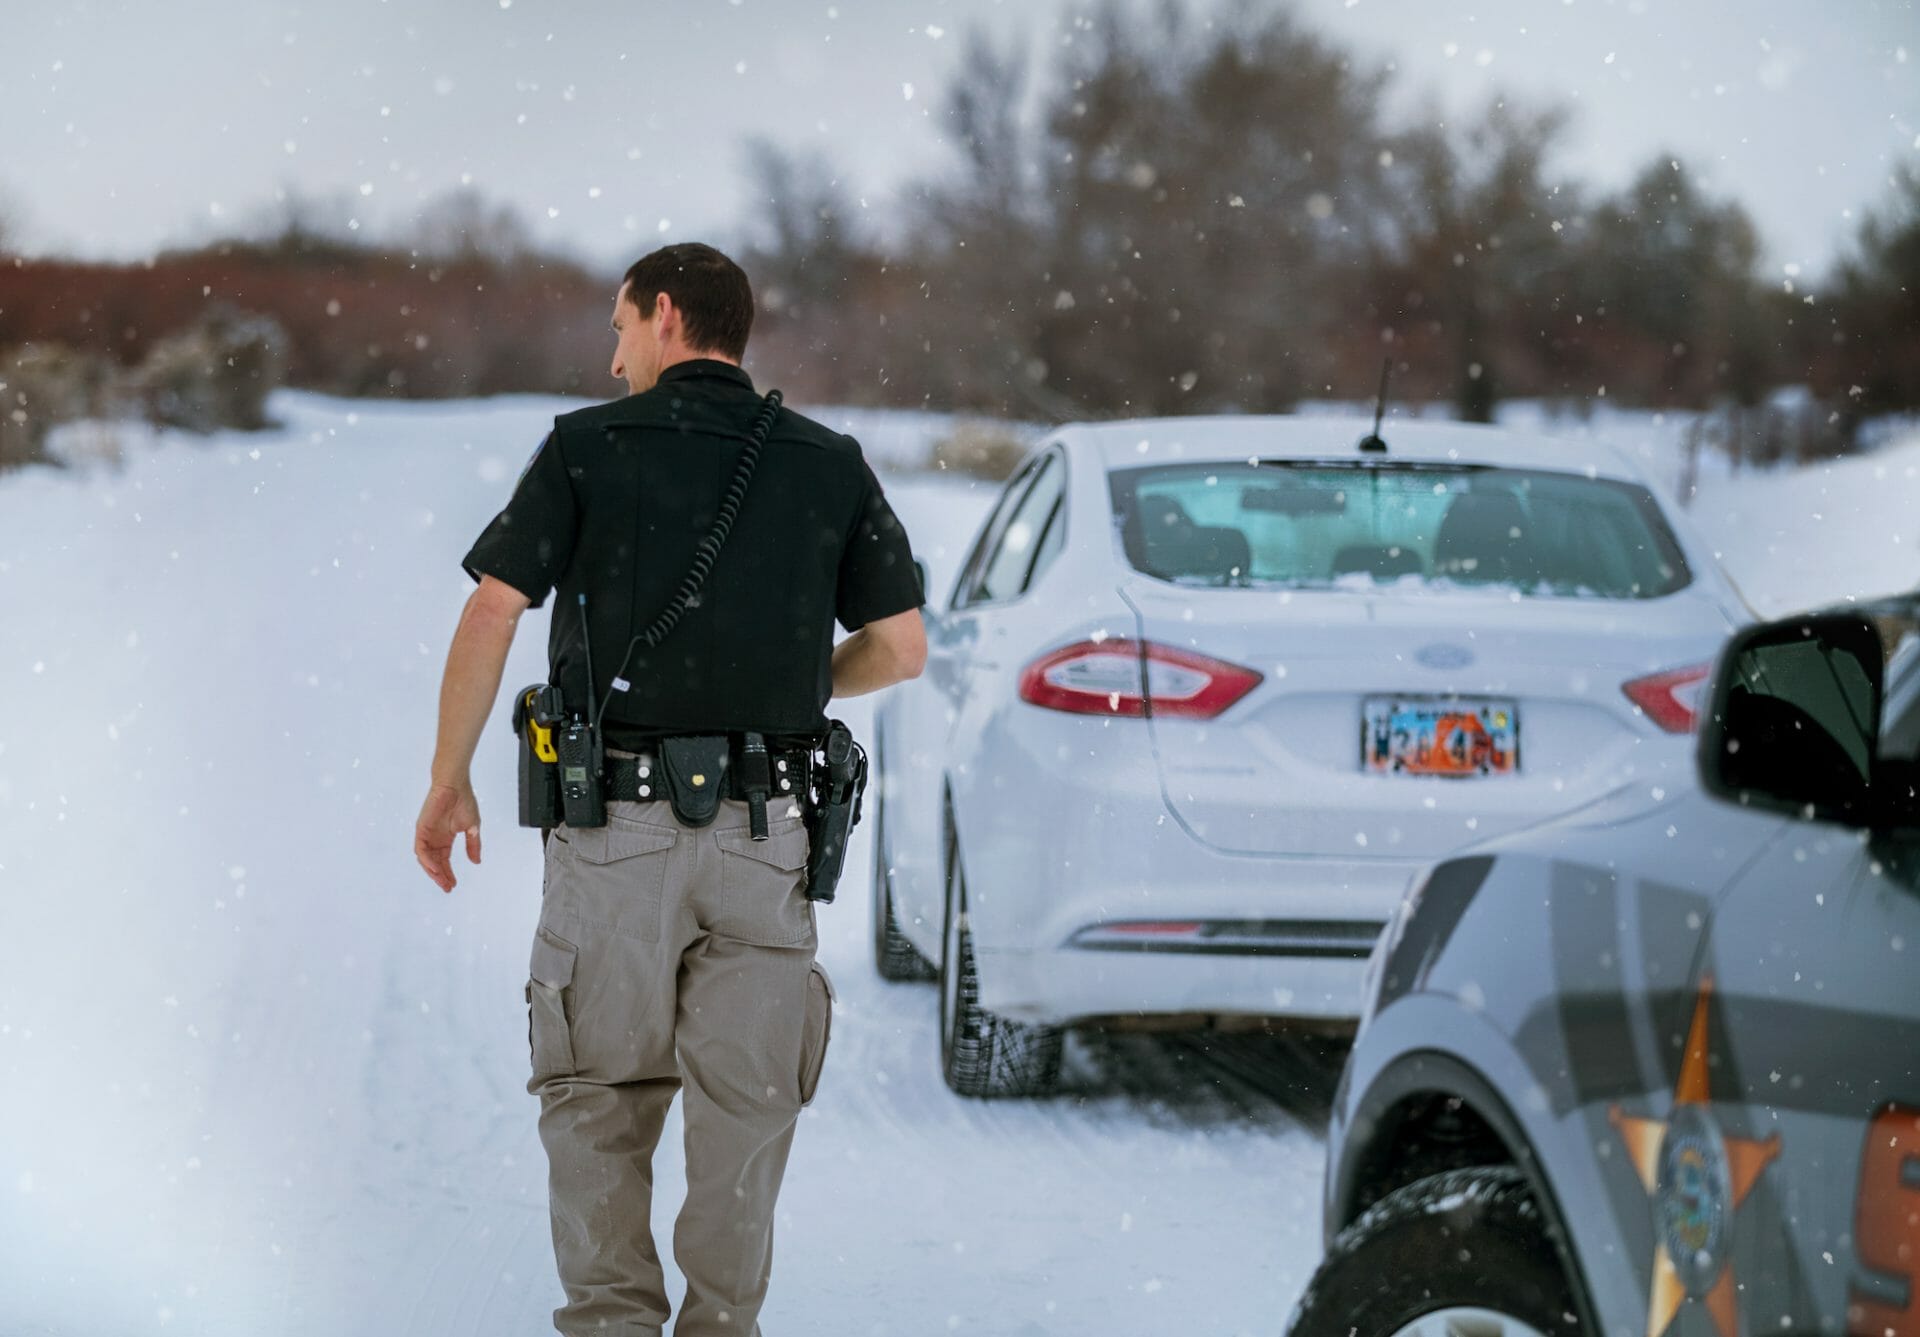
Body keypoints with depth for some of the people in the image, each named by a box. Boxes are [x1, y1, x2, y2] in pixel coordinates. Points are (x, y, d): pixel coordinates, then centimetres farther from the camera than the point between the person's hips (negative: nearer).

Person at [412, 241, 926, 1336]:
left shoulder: (588, 448, 0)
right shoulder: (830, 464, 7)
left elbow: (491, 616, -5)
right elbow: (902, 647, 7)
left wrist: (449, 783, 3)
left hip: (617, 828, -2)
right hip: (765, 834, 2)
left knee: (599, 1097, 10)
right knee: (745, 1104, 9)